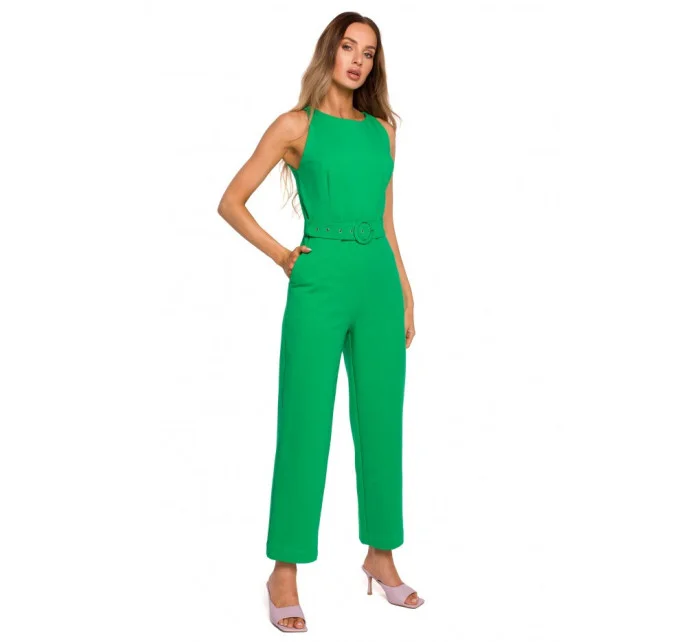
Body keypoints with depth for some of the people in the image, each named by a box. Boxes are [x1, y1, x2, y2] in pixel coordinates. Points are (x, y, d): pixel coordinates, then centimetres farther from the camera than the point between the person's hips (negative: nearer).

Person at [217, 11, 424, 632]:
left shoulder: (382, 129, 14)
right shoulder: (296, 125, 2)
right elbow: (231, 202, 4)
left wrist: (406, 295, 13)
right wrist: (281, 255, -3)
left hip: (380, 284, 5)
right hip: (321, 283, -4)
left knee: (381, 424, 8)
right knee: (306, 428, -2)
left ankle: (381, 556, 23)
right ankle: (285, 574, 10)